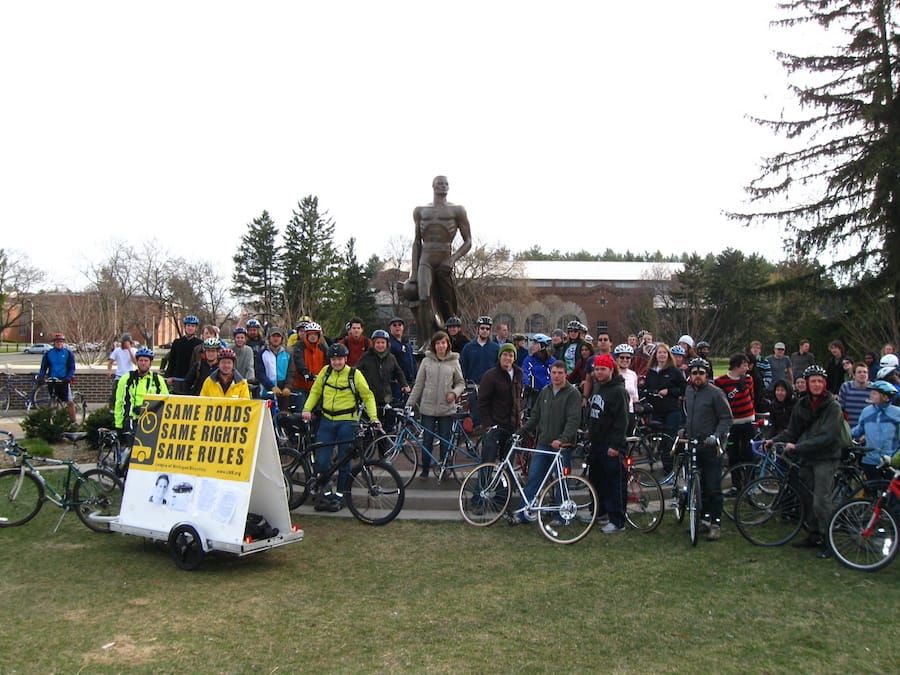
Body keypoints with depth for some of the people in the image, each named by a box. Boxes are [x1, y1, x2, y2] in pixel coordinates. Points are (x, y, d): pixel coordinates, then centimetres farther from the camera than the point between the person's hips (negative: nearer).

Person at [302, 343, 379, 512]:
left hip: (347, 422, -3)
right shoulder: (325, 372, 5)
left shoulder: (354, 374, -5)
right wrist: (307, 409, 0)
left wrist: (373, 418, -10)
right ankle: (325, 492, 17)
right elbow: (315, 391, 14)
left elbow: (368, 396, 0)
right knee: (321, 459, 1)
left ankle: (339, 495, 17)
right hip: (327, 420, 3)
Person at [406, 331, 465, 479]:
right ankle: (425, 470, 17)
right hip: (428, 407, 0)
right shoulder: (426, 361, 4)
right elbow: (418, 384, 6)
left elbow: (461, 383, 10)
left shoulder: (454, 362, 4)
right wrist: (410, 403, 3)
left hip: (447, 409, 0)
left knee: (445, 441, 6)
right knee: (427, 440, 3)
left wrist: (454, 392, -10)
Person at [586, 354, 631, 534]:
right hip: (596, 442, 9)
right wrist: (590, 431, 16)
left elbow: (622, 421, -19)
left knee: (614, 483, -4)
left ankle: (617, 521, 1)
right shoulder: (596, 387, 13)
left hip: (611, 446, -9)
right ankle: (598, 510, 32)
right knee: (595, 478, 17)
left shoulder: (619, 391, -14)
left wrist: (615, 445, -21)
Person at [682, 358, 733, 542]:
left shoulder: (715, 393, -10)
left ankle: (716, 523, 4)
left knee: (713, 488, -3)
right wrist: (685, 430, 16)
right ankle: (705, 517, 23)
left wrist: (716, 436, -20)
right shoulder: (689, 391, 11)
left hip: (711, 447, -6)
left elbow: (726, 419, -10)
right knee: (698, 486, 12)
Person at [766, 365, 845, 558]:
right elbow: (792, 431, 11)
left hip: (825, 458, -6)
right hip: (806, 458, 6)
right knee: (807, 499, 10)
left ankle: (827, 541, 3)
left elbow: (828, 437, -18)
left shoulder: (832, 406, -10)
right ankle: (813, 536, 24)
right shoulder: (802, 405, 7)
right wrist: (774, 440, -7)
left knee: (821, 502, -10)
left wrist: (798, 447, -22)